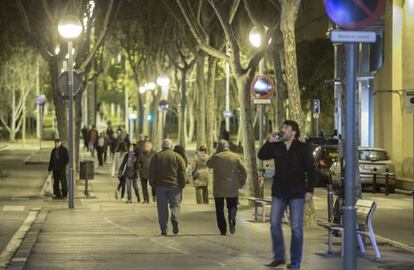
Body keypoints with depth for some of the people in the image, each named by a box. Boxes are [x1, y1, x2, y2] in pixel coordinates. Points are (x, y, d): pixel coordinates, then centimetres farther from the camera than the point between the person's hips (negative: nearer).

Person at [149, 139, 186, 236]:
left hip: (160, 185, 1)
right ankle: (175, 220, -17)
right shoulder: (177, 157, 3)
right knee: (175, 205, 10)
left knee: (162, 207, 5)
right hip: (174, 186, -1)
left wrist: (153, 184, 10)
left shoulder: (156, 156, 6)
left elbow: (152, 172, 6)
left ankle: (164, 229, 1)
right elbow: (182, 172, 0)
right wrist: (182, 185, 4)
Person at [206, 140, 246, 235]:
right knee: (232, 206, 13)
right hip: (232, 189, 1)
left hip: (218, 189, -1)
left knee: (220, 209, 9)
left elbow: (208, 164, 14)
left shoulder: (216, 157, -6)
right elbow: (244, 171, -2)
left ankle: (223, 230, 5)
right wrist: (242, 182, 9)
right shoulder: (235, 157, 0)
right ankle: (232, 220, -17)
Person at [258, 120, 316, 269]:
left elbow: (311, 171, -6)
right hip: (279, 192, 4)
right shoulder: (277, 146, 5)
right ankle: (279, 257, 15)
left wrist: (309, 191, -11)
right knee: (274, 224, 3)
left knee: (296, 227, -2)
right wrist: (269, 141, -10)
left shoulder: (303, 148, -6)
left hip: (296, 193, -4)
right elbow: (262, 155, 1)